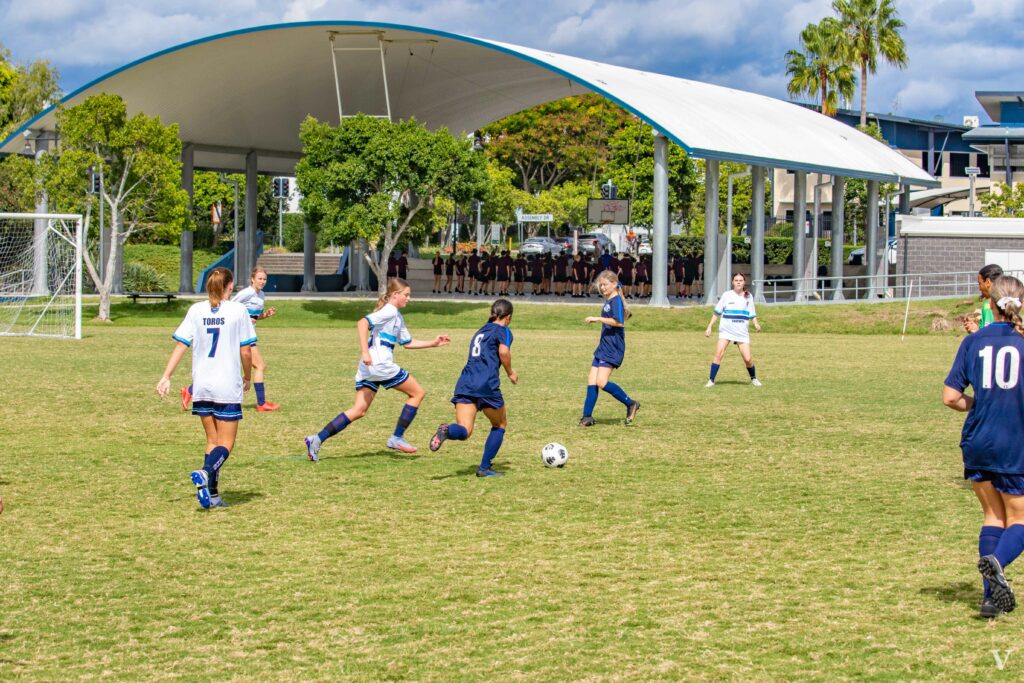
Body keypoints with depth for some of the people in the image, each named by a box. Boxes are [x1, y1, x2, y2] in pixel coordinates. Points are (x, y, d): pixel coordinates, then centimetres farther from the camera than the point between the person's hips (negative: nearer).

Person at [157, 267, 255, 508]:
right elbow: (246, 351, -3)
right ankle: (205, 473, -27)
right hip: (228, 387, -4)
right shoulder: (238, 311, -5)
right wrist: (247, 377, 12)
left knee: (212, 440, 15)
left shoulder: (196, 310, 3)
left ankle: (212, 494, 10)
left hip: (201, 386, 4)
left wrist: (166, 376, 1)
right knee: (226, 443, 2)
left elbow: (181, 345, 0)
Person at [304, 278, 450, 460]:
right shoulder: (389, 311, -7)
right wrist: (365, 352, -26)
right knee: (417, 393, 6)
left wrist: (433, 343, 26)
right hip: (380, 364, -9)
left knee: (359, 410, 6)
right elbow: (363, 323, -20)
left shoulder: (398, 317, 23)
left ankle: (317, 439, -5)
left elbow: (408, 342, 31)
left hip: (367, 368, 9)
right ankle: (397, 438, 6)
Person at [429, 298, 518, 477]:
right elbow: (504, 351, -14)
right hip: (487, 385, -5)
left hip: (465, 383, 5)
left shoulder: (480, 332, 27)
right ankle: (485, 468, 12)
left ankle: (446, 430, -38)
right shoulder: (503, 330, 6)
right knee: (500, 424, 19)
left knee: (464, 431, -3)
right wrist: (510, 373, 2)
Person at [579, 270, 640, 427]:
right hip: (603, 347, 10)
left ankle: (630, 404, -3)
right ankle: (587, 417, 4)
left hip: (613, 349, -10)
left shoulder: (616, 300, -11)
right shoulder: (608, 301, 17)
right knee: (591, 381, 2)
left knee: (602, 382, -17)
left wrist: (597, 319, -22)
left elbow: (618, 322, -24)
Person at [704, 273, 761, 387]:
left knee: (747, 359, -5)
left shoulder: (748, 297, 8)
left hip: (742, 332, 1)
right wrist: (709, 327, 2)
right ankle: (711, 380, -11)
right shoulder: (727, 295, 3)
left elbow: (752, 314, 11)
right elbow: (717, 312, 7)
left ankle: (753, 378, 22)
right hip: (726, 330, -1)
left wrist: (756, 324, -8)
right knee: (718, 354, -17)